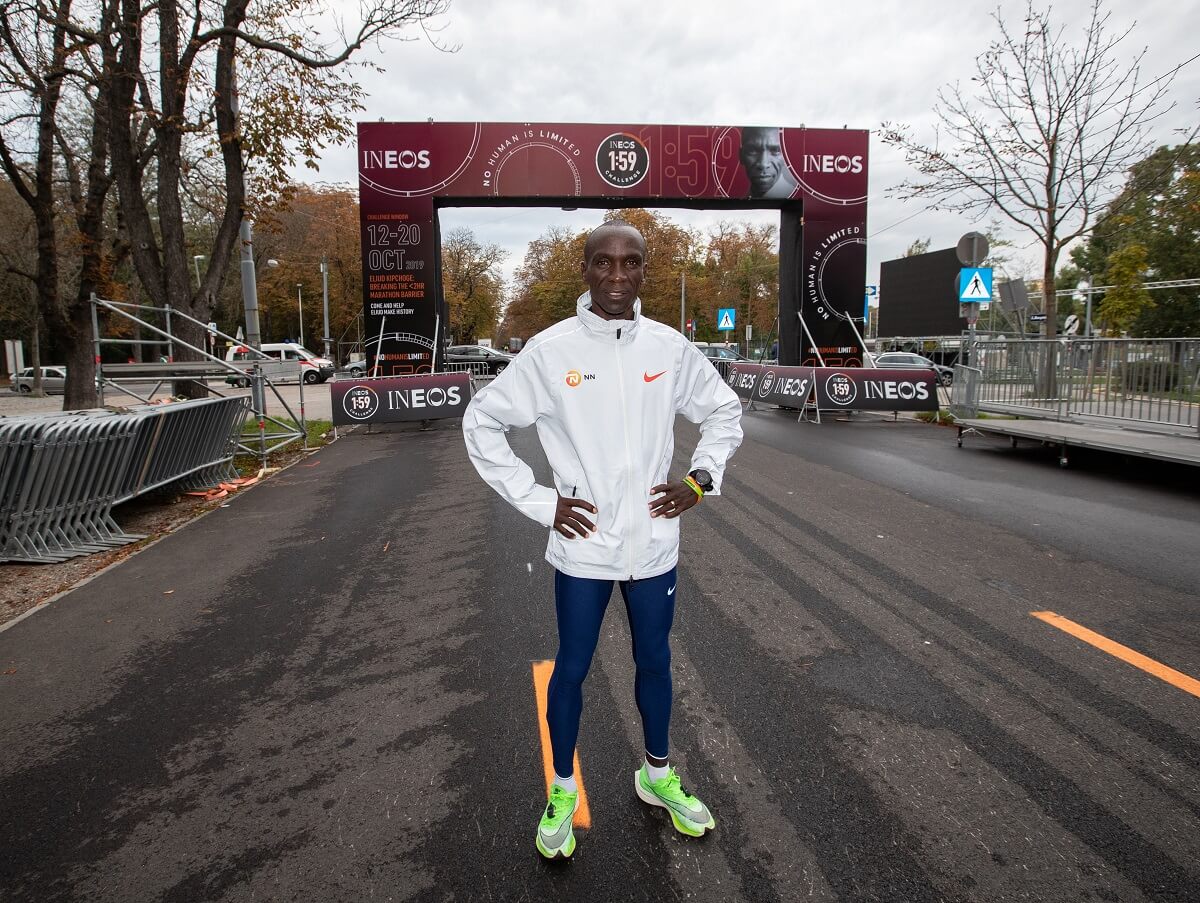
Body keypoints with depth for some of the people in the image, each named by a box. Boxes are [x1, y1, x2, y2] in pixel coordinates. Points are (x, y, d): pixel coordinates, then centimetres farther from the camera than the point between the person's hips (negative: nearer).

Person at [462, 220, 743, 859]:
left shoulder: (670, 348, -2)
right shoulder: (550, 350, -9)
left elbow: (724, 410, 13)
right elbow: (481, 422, -3)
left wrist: (700, 479, -1)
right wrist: (539, 502, -8)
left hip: (654, 545, 3)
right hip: (581, 548, -2)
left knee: (654, 662, 19)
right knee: (571, 669, 13)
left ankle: (657, 774, 42)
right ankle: (563, 790, 35)